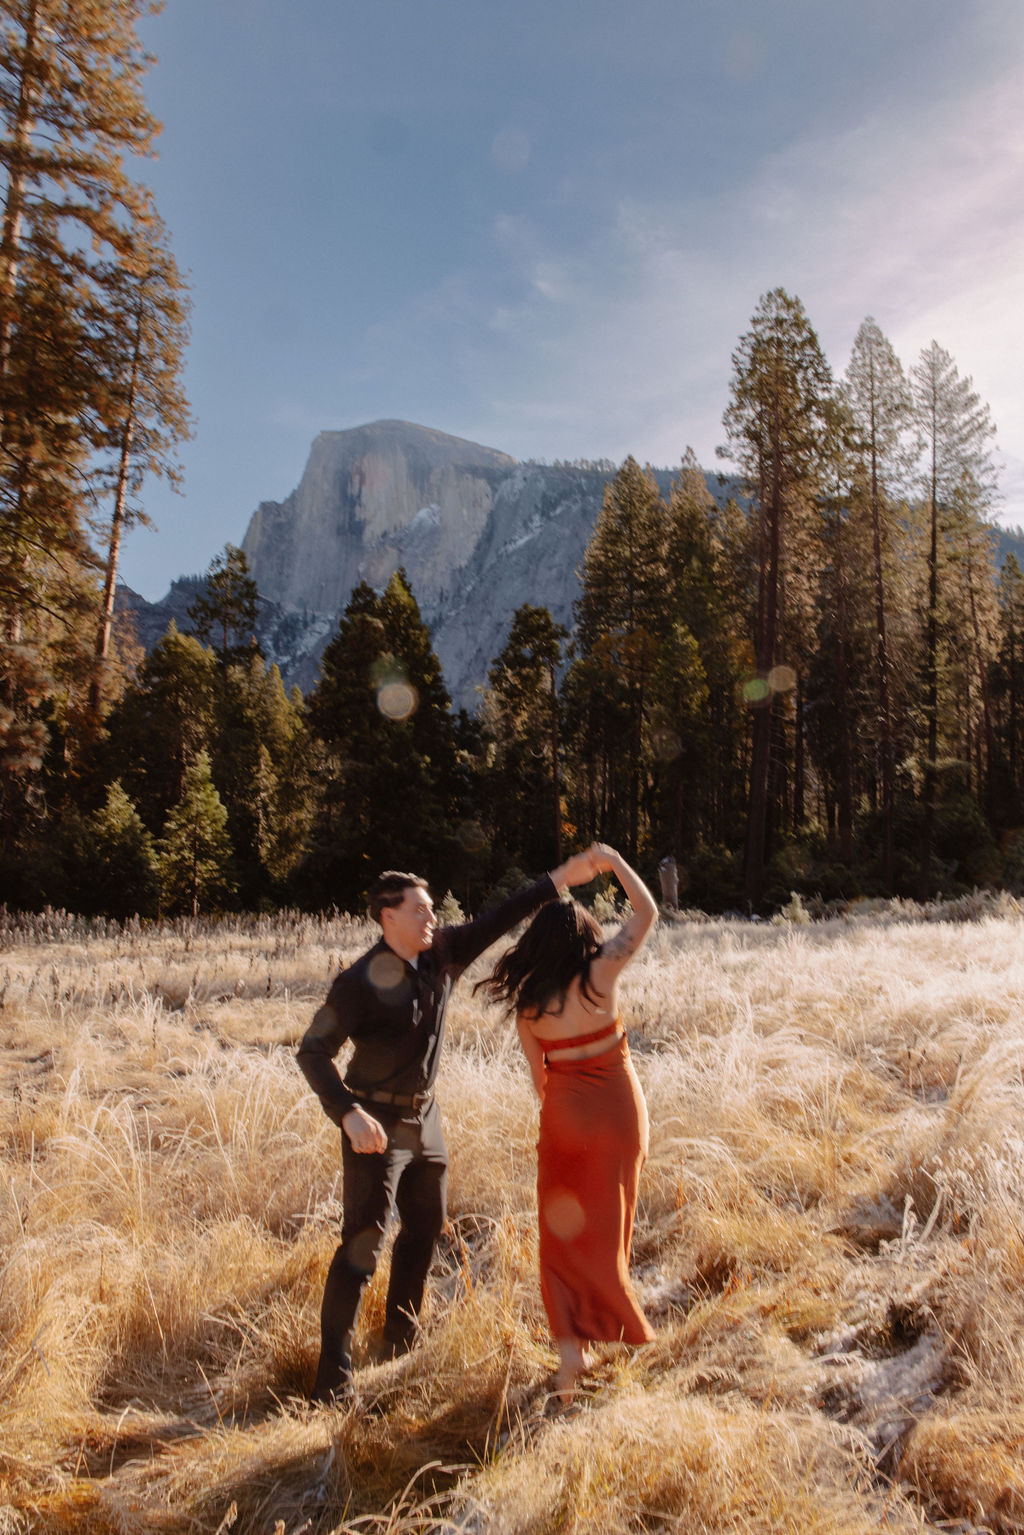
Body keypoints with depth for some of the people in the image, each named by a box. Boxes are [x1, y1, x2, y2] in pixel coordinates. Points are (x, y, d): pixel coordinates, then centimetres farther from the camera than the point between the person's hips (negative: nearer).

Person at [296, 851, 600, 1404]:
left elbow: (497, 921, -2)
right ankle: (333, 1374, 4)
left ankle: (401, 1335, 38)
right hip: (377, 1124, -7)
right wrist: (349, 1114, -33)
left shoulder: (443, 953, -5)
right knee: (363, 1243, -7)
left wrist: (558, 881, -7)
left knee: (425, 1227, 19)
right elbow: (312, 1052, -21)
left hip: (424, 1116, 7)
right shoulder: (362, 982, -22)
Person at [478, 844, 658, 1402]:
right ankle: (610, 1326, 33)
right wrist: (613, 862, 0)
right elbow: (646, 912, -7)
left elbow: (538, 1074, 2)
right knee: (606, 1228, 17)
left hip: (564, 1114, 1)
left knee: (564, 1231, 12)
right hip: (617, 1108, 0)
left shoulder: (526, 1002, -7)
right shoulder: (600, 974, -14)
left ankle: (569, 1348, 6)